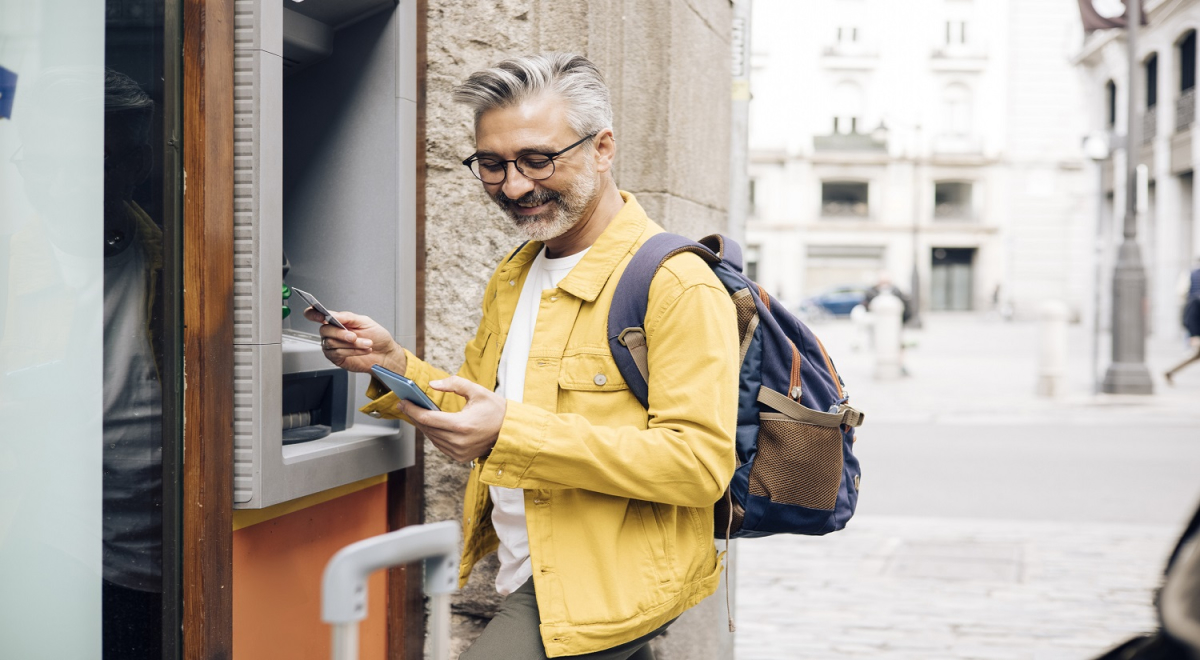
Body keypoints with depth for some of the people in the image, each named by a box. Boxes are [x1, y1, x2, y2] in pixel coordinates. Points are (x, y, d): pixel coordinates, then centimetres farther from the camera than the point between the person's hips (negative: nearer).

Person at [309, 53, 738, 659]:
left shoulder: (678, 285, -12)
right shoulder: (510, 279, 15)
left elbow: (702, 462, -21)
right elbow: (478, 414, 22)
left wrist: (515, 431, -25)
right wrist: (394, 368, 3)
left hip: (609, 582, -8)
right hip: (524, 579, 8)